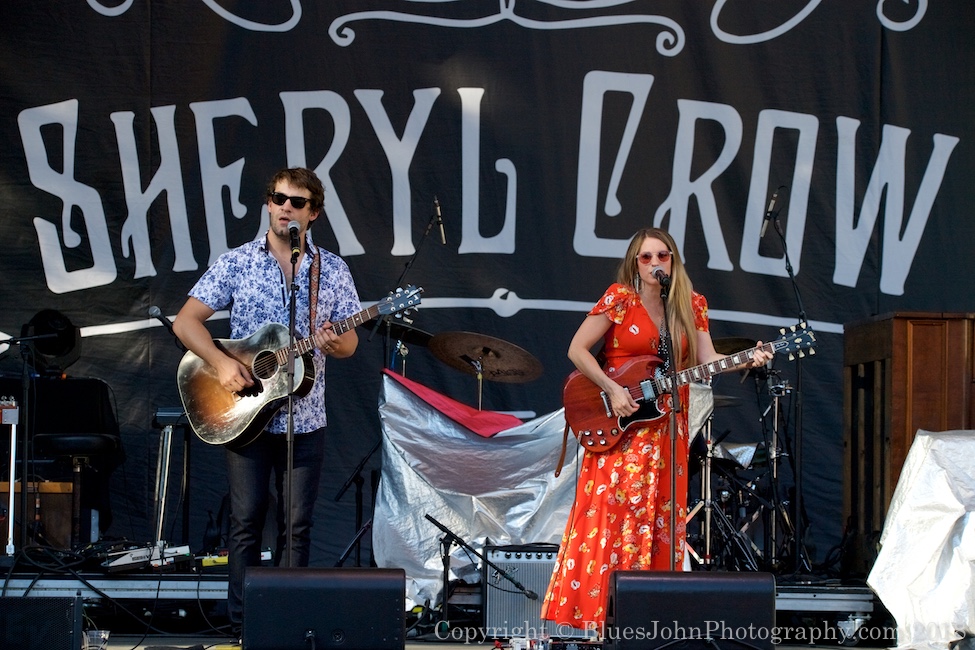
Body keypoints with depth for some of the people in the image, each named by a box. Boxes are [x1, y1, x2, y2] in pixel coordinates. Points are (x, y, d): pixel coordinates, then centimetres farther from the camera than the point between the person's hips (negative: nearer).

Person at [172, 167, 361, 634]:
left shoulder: (332, 270, 5)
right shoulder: (236, 263, 0)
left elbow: (350, 342, 8)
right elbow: (185, 321, -2)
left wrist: (334, 343, -16)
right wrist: (221, 363, -16)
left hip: (304, 417, 1)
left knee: (296, 525, 4)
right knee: (246, 520, 2)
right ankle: (242, 622, 10)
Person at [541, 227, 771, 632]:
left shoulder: (691, 304, 7)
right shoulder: (620, 298, -5)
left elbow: (707, 362, 0)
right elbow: (577, 349, -6)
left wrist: (747, 361, -18)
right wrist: (612, 390, -14)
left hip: (664, 427, 4)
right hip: (617, 424, -4)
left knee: (658, 520, 3)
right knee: (607, 517, -8)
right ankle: (594, 613, -5)